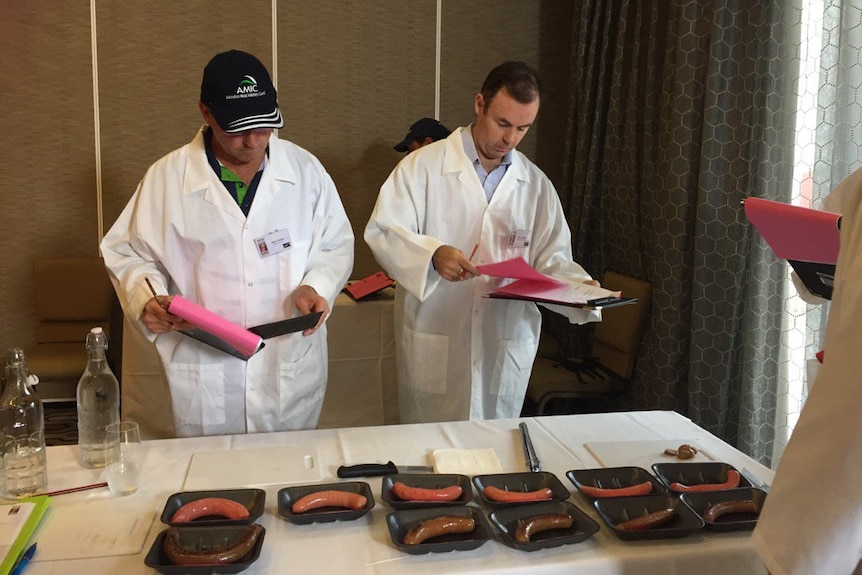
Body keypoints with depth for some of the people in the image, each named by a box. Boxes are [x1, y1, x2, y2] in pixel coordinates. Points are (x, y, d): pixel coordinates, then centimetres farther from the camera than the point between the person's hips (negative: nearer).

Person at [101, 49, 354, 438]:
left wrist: (315, 287, -11)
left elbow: (336, 245, 9)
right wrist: (147, 300, -14)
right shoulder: (167, 177, -1)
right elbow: (127, 252, 6)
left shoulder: (305, 170, 2)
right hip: (202, 374, -1)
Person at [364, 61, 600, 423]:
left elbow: (551, 258, 11)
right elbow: (381, 232, -8)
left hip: (507, 351, 3)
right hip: (434, 349, -3)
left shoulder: (537, 185, 10)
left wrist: (578, 285, -10)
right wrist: (432, 255, -26)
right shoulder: (423, 166, -3)